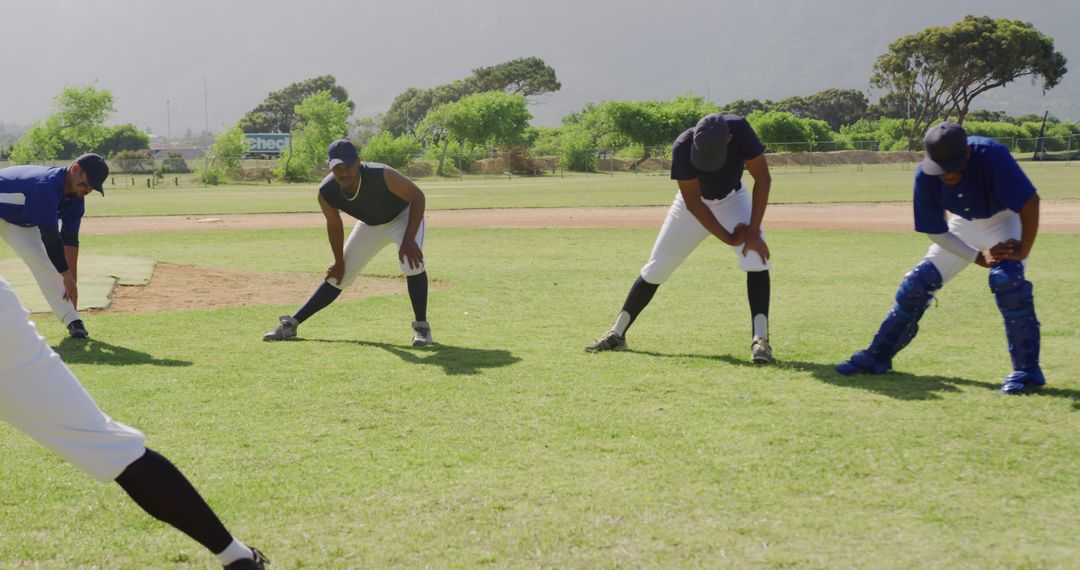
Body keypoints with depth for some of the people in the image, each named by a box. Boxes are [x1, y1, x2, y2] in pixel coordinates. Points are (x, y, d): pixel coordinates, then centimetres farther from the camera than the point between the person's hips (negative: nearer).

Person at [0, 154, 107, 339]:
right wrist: (67, 278, -33)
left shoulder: (75, 199, -13)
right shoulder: (45, 187, -39)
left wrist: (72, 282, -12)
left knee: (41, 259, -6)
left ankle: (72, 320, -8)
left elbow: (70, 240, -10)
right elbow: (51, 239, -38)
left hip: (22, 221, 7)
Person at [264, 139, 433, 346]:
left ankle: (421, 326, -13)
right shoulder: (326, 193, -26)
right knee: (337, 277, 4)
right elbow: (334, 225, -6)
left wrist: (409, 240, -31)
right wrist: (339, 262, 2)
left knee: (412, 261, -30)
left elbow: (417, 197, -26)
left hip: (403, 216, -3)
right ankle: (291, 324, 15)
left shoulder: (382, 176, -39)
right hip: (369, 225, 4)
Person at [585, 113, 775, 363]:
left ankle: (760, 339, -22)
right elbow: (693, 202, -26)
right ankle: (617, 333, 13)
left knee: (757, 255, -23)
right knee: (655, 268, 0)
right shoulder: (683, 147, -34)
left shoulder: (740, 130, -32)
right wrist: (729, 238, -27)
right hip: (694, 204, 0)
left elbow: (763, 179, -25)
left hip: (732, 199, 1)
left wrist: (753, 231, -29)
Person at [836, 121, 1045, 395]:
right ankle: (877, 357, 14)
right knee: (916, 284, 0)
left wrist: (1022, 251, -32)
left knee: (1006, 278, -29)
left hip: (1004, 219, -4)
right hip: (963, 226, 4)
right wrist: (979, 258, -21)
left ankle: (1027, 371, -20)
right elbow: (936, 232, -14)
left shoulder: (990, 155, -37)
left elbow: (1030, 202, -31)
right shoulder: (925, 176, -24)